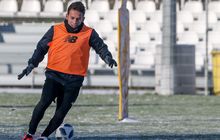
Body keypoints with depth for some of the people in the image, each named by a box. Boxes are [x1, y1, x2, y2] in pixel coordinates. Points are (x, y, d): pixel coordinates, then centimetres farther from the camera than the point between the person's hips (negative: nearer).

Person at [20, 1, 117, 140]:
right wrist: (32, 64, 2)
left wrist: (108, 57, -23)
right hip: (54, 75, -1)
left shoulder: (89, 33, 3)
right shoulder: (55, 30, 4)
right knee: (44, 102, -18)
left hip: (74, 80, 1)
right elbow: (41, 47, 10)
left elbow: (100, 47, -3)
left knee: (62, 112, -2)